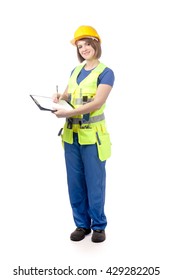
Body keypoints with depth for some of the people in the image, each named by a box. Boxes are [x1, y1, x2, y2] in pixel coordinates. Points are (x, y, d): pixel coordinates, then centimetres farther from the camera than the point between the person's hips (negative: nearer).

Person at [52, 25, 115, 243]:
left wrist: (68, 113, -24)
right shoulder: (75, 71, 13)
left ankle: (98, 226, 15)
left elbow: (97, 103, -16)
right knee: (75, 183, 8)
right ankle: (82, 224, 20)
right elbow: (67, 95, 20)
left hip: (92, 136, -5)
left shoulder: (105, 73, -5)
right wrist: (59, 97, -5)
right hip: (71, 134, 6)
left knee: (94, 183, 0)